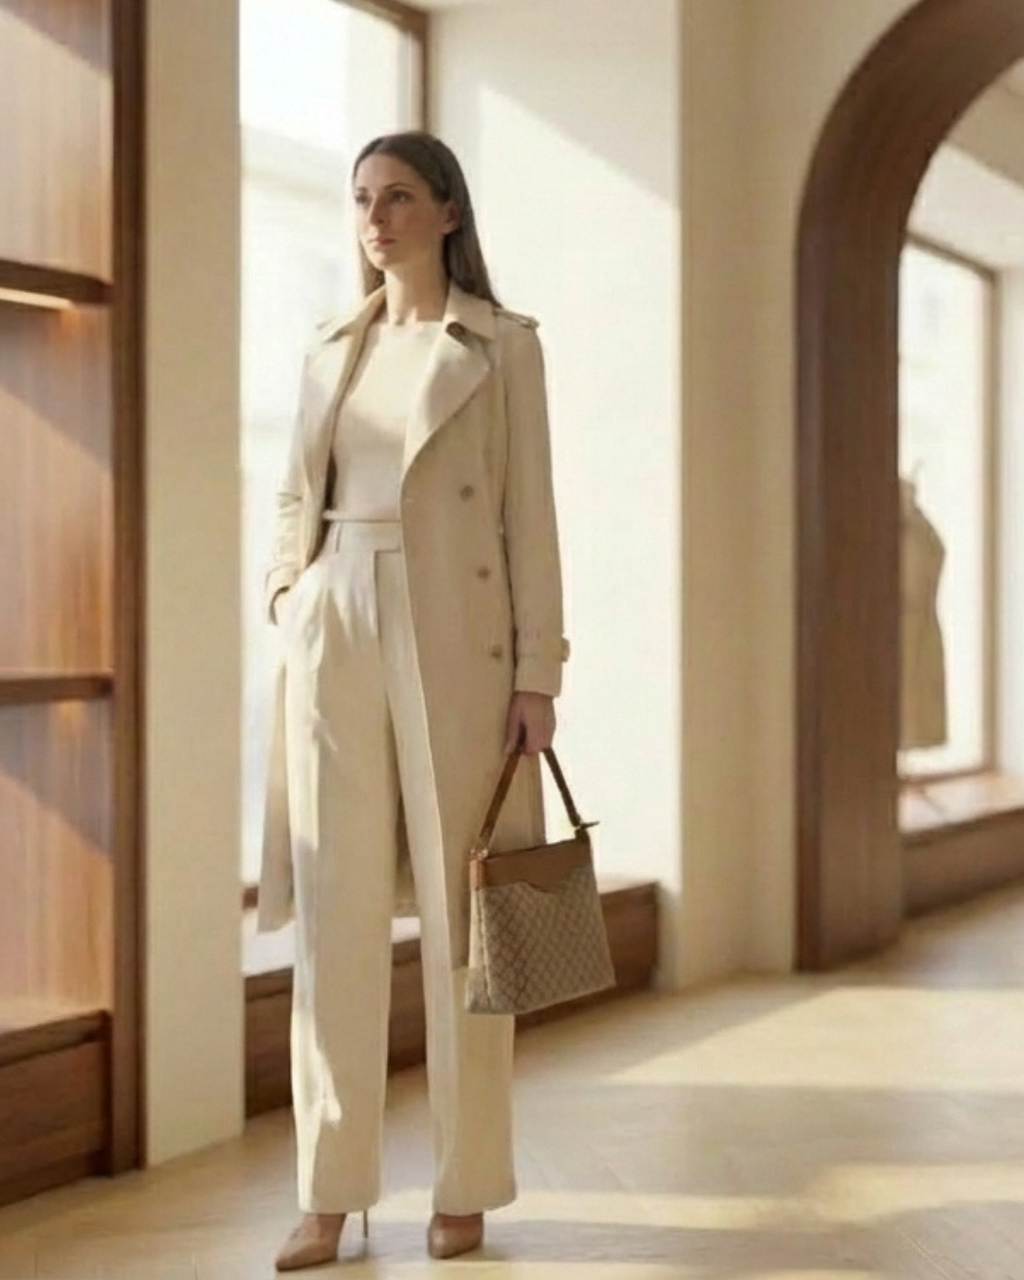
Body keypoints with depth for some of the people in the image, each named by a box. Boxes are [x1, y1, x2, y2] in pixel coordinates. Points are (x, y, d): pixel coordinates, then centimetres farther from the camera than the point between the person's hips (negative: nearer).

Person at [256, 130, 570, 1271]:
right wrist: (286, 593, 1)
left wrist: (537, 674, -7)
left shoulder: (503, 345, 3)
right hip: (336, 640, 4)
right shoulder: (331, 353, 15)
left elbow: (528, 514, -1)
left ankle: (465, 1187, 11)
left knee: (459, 915, 0)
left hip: (456, 640, -3)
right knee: (334, 913, 2)